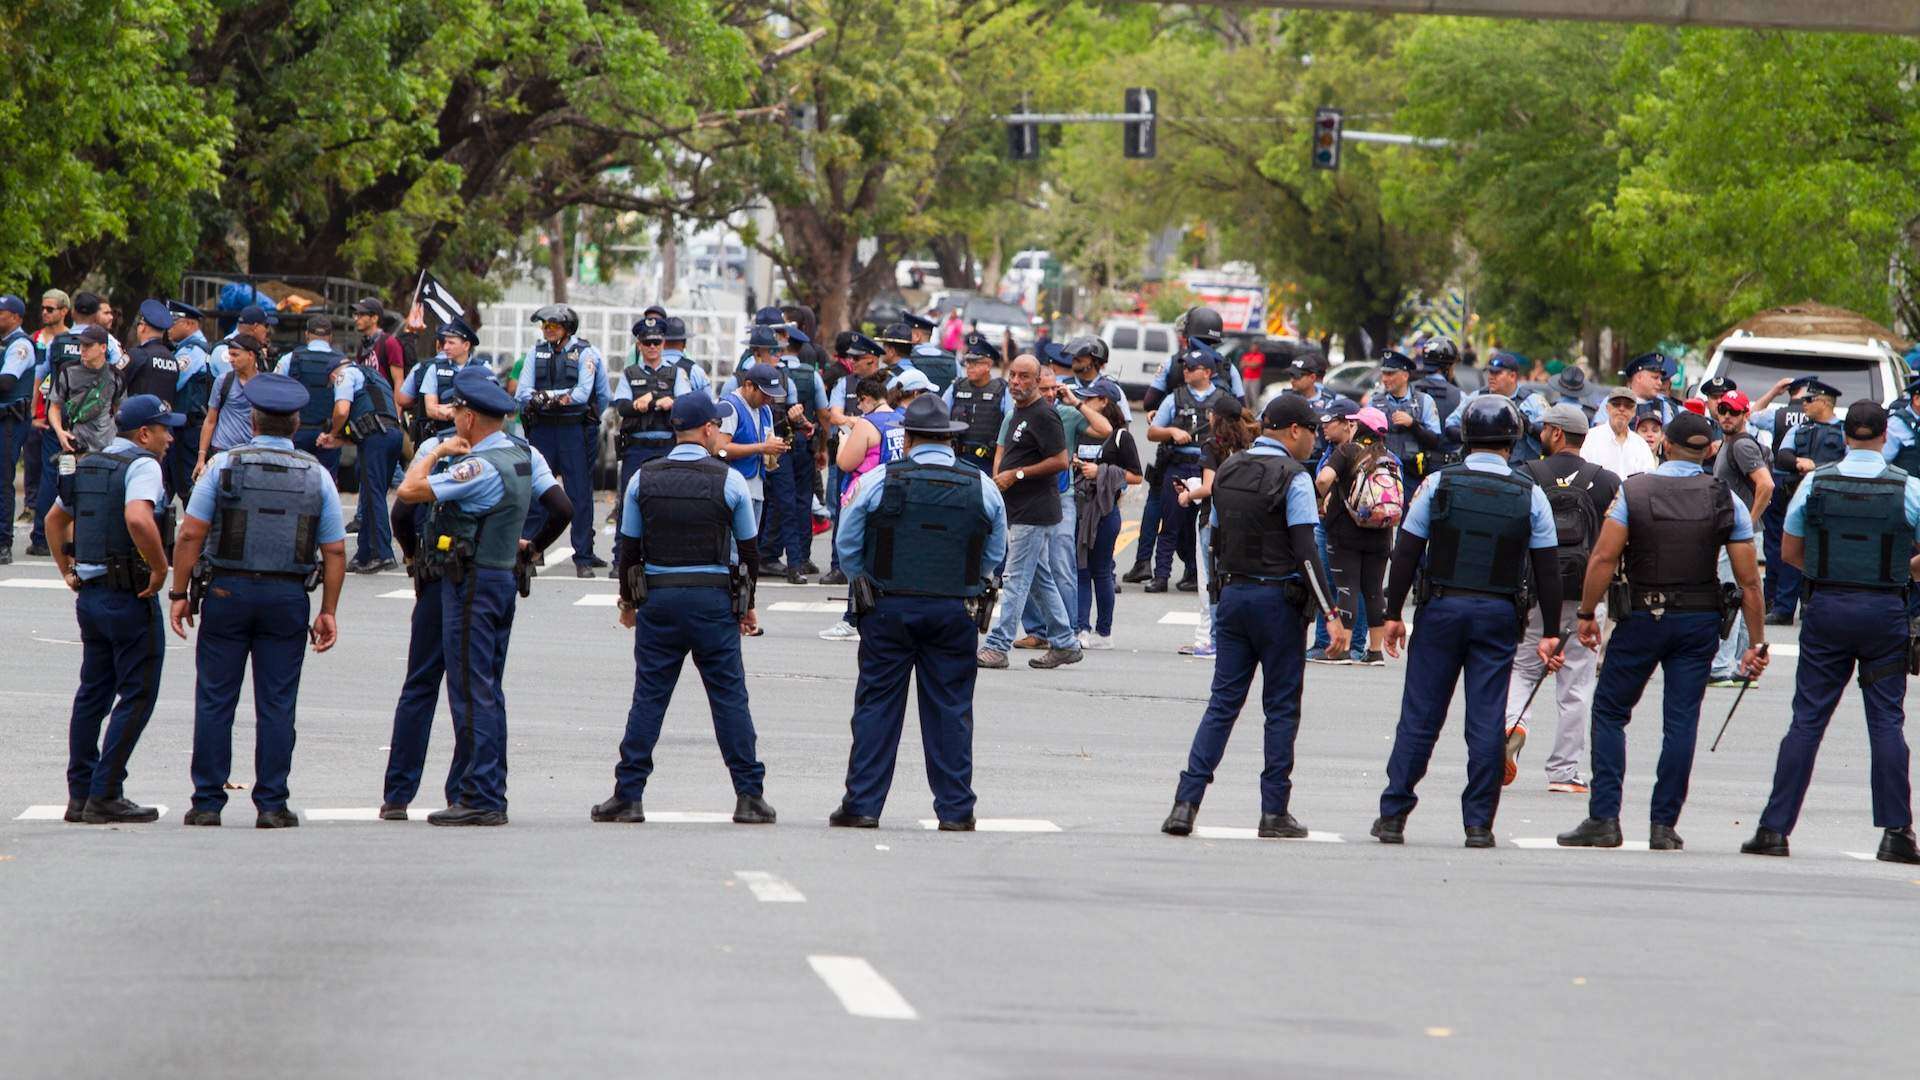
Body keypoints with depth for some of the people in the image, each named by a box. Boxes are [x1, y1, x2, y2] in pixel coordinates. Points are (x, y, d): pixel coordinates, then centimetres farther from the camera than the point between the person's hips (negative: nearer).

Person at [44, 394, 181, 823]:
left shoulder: (88, 466, 14)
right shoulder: (143, 466, -13)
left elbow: (54, 519, 24)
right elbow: (138, 519, -31)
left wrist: (67, 570, 26)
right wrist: (160, 569, -21)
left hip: (90, 593, 8)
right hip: (131, 596, -8)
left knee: (93, 692, 14)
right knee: (137, 696, -2)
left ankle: (80, 794, 16)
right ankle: (105, 796, -5)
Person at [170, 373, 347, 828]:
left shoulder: (224, 466, -2)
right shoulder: (316, 476, 3)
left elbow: (191, 534, -6)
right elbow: (334, 551, 2)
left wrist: (180, 593, 0)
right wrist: (328, 611, 8)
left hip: (227, 591, -1)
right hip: (288, 599, 1)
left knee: (215, 701, 5)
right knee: (276, 705, 4)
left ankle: (208, 802, 5)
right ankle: (271, 804, 4)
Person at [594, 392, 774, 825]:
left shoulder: (643, 480, 1)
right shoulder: (730, 481, -3)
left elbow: (629, 546, 6)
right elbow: (749, 548, 3)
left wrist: (628, 601, 18)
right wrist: (747, 604, 16)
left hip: (658, 598, 1)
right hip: (715, 601, -1)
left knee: (648, 697, 4)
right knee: (730, 697, 3)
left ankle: (628, 794, 2)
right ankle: (749, 796, 3)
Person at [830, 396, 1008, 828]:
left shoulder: (880, 481, -4)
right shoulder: (982, 488, 2)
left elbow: (847, 547, 4)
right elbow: (995, 554, 12)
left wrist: (864, 584, 20)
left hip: (888, 609, -1)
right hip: (956, 611, 1)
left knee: (877, 706, 5)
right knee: (950, 710, 6)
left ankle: (862, 805, 4)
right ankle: (955, 809, 7)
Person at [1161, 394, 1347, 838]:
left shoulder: (1228, 472, 10)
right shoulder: (1293, 478, -11)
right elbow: (1306, 551, -16)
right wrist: (1330, 613, -16)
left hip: (1232, 596, 6)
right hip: (1278, 598, -6)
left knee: (1223, 702, 6)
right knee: (1281, 708, 3)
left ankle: (1186, 801, -7)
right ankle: (1274, 811, 3)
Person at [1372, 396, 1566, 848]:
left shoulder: (1439, 484, -2)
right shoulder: (1530, 496, 0)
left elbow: (1407, 552, -2)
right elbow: (1547, 569, 0)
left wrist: (1394, 613, 4)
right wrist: (1550, 633, 5)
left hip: (1441, 608, 0)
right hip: (1499, 615, 0)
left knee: (1419, 714, 5)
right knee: (1486, 722, 3)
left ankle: (1392, 815, 6)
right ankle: (1479, 824, 3)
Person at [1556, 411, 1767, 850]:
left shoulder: (1634, 491, -4)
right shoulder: (1726, 501, 1)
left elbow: (1604, 557, -12)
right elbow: (1749, 580, 0)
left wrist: (1587, 613, -3)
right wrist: (1757, 643, 6)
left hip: (1642, 617, -2)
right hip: (1700, 623, 2)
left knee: (1609, 711, 8)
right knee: (1680, 722, 5)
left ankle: (1604, 818, 0)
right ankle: (1663, 826, 3)